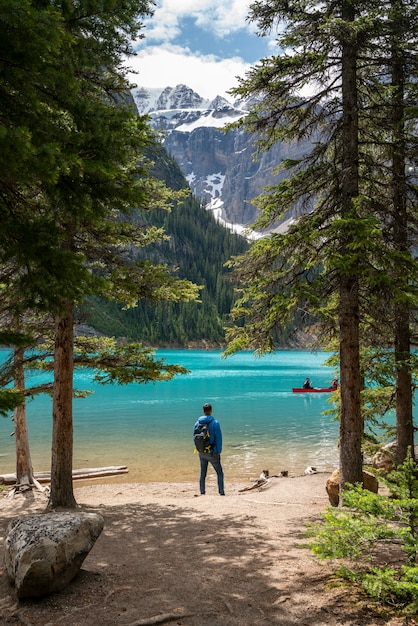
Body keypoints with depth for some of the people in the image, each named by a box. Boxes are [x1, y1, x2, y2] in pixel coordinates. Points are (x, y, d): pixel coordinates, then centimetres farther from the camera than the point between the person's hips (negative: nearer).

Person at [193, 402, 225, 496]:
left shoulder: (197, 423, 0)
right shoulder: (215, 423, -13)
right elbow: (218, 438, -12)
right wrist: (219, 451, -4)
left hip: (201, 453, 4)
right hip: (212, 453, -4)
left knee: (202, 474, 15)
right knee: (220, 473, 8)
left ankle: (202, 492, 17)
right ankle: (221, 492, 4)